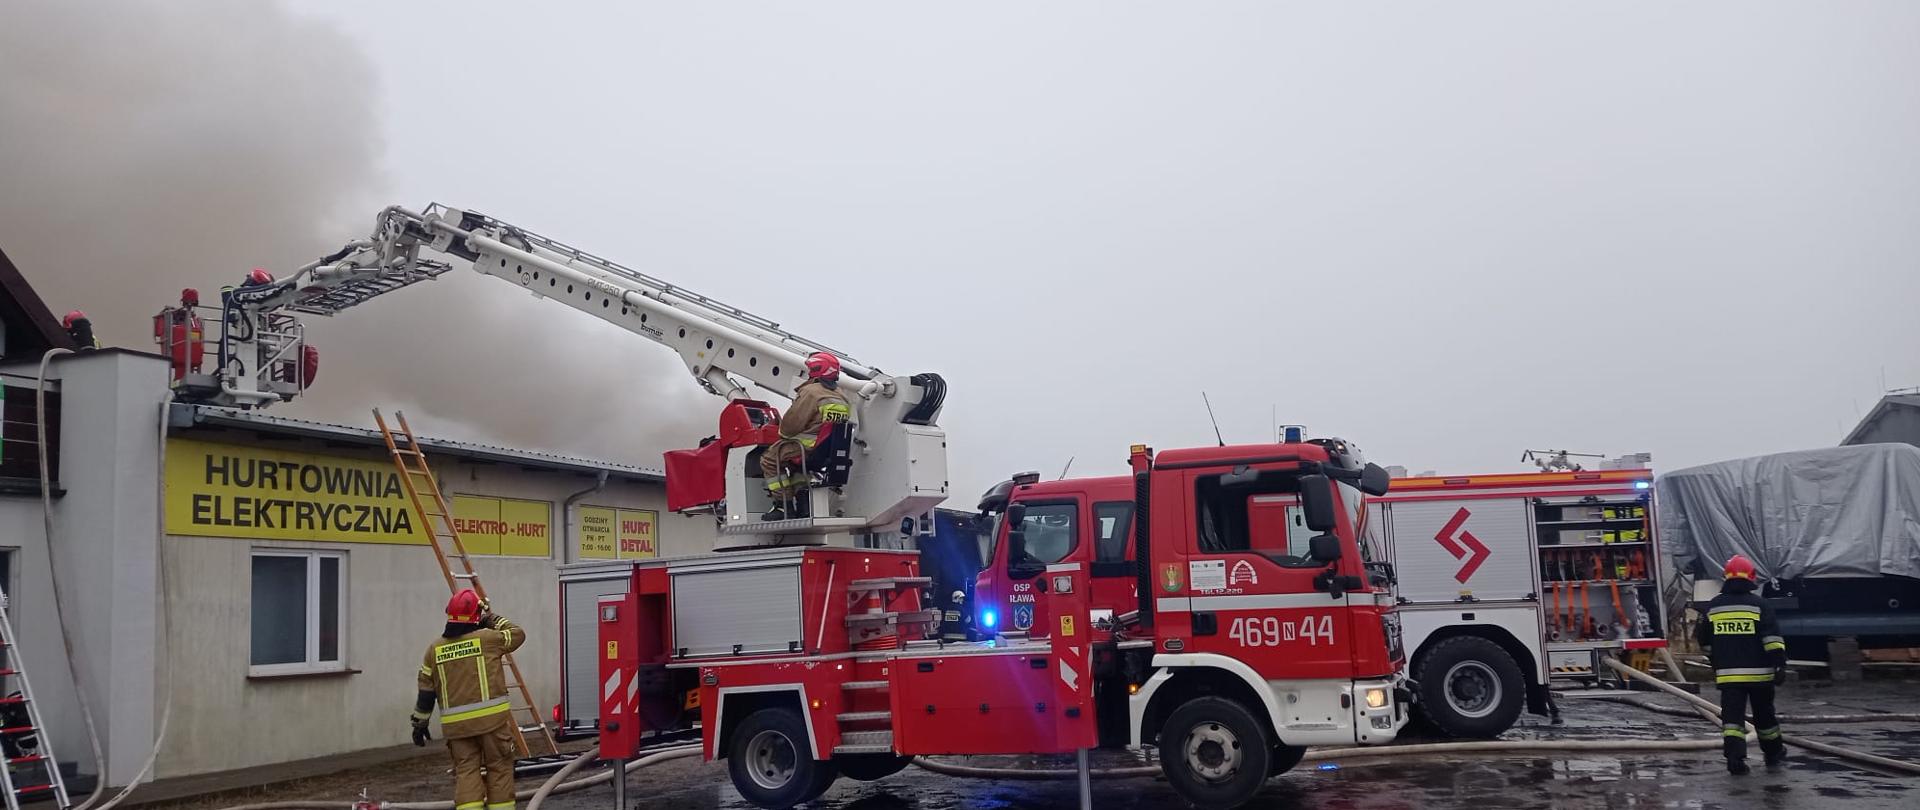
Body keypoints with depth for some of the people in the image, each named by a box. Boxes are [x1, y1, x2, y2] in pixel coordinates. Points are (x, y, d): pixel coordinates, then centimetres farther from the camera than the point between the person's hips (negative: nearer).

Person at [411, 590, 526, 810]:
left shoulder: (435, 648, 7)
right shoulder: (487, 638, -5)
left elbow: (425, 691, 11)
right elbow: (518, 634, 10)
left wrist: (420, 723, 19)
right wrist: (491, 618, 19)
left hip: (456, 724, 3)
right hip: (491, 718, -3)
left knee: (466, 771, 5)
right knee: (498, 768, 7)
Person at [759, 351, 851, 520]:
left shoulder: (811, 392, -13)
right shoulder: (841, 397, 12)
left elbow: (792, 423, -13)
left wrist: (783, 433, 11)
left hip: (811, 448, -8)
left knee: (769, 458, 5)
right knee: (798, 456, 34)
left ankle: (782, 505, -1)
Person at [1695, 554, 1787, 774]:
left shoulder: (1713, 606, 3)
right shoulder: (1759, 604, -6)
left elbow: (1705, 641, 13)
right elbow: (1773, 638, -14)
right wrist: (1780, 665, -13)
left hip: (1727, 673, 1)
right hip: (1758, 672, -1)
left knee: (1732, 716, -1)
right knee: (1764, 714, 16)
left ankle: (1734, 757, -16)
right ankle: (1773, 753, 32)